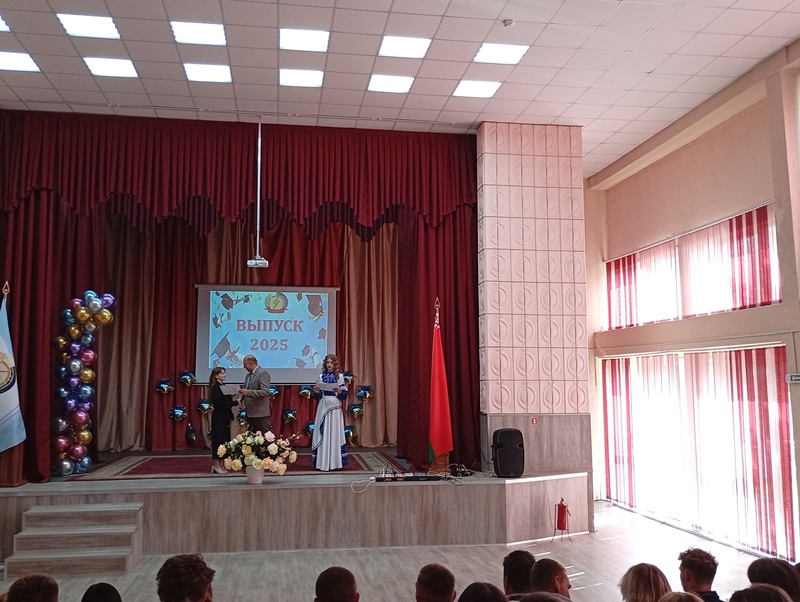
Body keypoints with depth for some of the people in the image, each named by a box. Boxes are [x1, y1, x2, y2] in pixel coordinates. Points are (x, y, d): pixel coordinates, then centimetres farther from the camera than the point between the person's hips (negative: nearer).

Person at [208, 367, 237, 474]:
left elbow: (227, 401, 11)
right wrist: (235, 402, -23)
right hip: (218, 417, -8)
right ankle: (216, 465, 3)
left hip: (225, 417, 8)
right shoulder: (215, 387, -10)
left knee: (224, 440, 9)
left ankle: (221, 465, 15)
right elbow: (219, 403, -21)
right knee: (218, 439, -4)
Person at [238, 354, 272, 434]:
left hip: (260, 413, -9)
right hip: (250, 413, 9)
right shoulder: (248, 375, 16)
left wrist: (248, 392, -27)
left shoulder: (263, 373, -11)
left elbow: (265, 392, -21)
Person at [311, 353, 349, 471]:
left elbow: (344, 394, 0)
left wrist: (339, 391, -19)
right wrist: (316, 391, -14)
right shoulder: (321, 376, 9)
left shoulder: (339, 376, 4)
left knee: (334, 432, -1)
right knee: (323, 433, 0)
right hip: (323, 407, 2)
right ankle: (322, 462, 4)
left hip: (335, 408, -2)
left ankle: (335, 462, 4)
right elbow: (317, 396, 7)